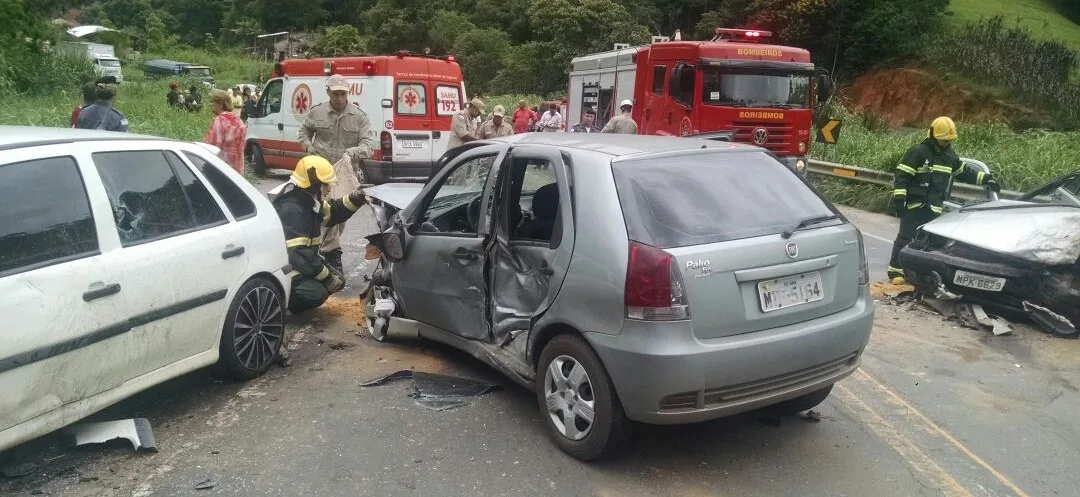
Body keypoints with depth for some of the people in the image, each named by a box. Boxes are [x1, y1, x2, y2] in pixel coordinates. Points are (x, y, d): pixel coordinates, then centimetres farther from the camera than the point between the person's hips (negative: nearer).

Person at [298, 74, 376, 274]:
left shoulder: (359, 116, -2)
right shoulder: (316, 112, 1)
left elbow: (369, 143, -7)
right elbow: (303, 132, 17)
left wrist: (353, 152, -27)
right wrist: (309, 147, -4)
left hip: (346, 172, 1)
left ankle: (329, 247, 30)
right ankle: (333, 252, -5)